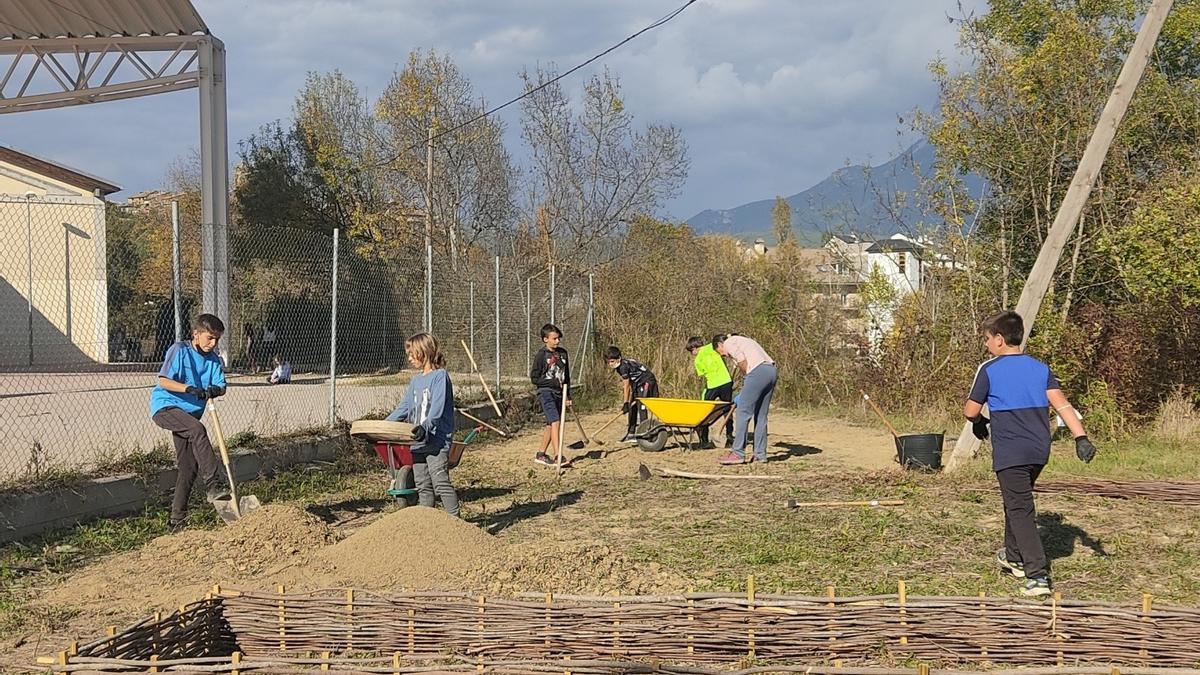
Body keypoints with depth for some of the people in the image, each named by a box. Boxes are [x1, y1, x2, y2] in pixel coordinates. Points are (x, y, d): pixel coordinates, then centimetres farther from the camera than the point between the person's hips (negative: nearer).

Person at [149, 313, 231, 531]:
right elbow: (163, 381, -17)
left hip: (189, 413, 7)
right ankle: (213, 484, -40)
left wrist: (215, 390, -23)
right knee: (197, 430, -34)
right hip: (165, 406, -7)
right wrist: (190, 389, -29)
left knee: (189, 466, 2)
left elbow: (221, 386, 0)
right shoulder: (179, 350, -10)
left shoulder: (213, 359, 7)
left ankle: (177, 518, 13)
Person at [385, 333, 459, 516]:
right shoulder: (416, 381, 17)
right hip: (418, 442, 8)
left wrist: (425, 428, -31)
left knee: (441, 484, -11)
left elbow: (437, 408, -18)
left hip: (436, 441, -8)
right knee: (423, 487, 10)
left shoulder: (440, 376, -7)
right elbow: (404, 408, 20)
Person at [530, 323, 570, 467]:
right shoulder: (541, 355, -8)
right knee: (555, 422, -18)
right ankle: (558, 454, -23)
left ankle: (541, 454, 21)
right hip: (546, 393, -6)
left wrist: (568, 395, 16)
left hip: (559, 393, 6)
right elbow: (534, 378, -8)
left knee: (550, 425, 10)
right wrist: (553, 382, -15)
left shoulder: (562, 353, 10)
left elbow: (567, 375, 18)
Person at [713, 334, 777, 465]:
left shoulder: (729, 343, 5)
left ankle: (738, 453, -4)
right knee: (761, 416, 12)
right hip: (772, 371, 9)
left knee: (743, 413, -3)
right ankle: (760, 454, 13)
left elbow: (743, 364, -5)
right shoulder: (742, 341, 32)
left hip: (759, 371, -9)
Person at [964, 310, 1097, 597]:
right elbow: (1061, 404, -4)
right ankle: (1014, 557, 41)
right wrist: (1081, 437, -9)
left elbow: (970, 411, -2)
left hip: (1009, 453, -6)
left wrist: (979, 423, 21)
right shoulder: (1040, 368, 7)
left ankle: (1038, 576, -16)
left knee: (1020, 511, -6)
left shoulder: (989, 370, -7)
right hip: (1039, 450, 6)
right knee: (1017, 502, 26)